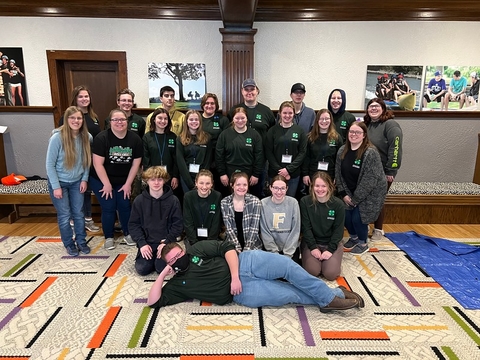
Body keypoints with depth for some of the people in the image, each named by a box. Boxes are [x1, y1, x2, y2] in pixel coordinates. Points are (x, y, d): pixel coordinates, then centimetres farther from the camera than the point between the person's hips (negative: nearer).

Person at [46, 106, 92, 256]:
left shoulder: (87, 137, -10)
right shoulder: (57, 138, -21)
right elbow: (50, 164, -16)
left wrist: (84, 179, -2)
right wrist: (56, 186, -16)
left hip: (77, 181, 3)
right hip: (59, 182, -3)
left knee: (78, 213, 12)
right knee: (65, 216, 7)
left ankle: (81, 241, 30)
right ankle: (69, 244, 25)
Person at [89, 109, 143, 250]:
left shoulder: (135, 139, -9)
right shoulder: (101, 138, -19)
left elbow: (136, 163, -4)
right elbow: (98, 164, -18)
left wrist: (128, 183, -4)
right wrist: (107, 184, -17)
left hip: (123, 181, 3)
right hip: (101, 180, -3)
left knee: (125, 206, 3)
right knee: (108, 207, -3)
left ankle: (128, 234, 24)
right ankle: (109, 237, 16)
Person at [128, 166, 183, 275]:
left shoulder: (173, 200, -7)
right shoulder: (139, 200, -2)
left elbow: (178, 224, -5)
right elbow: (133, 224, 0)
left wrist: (166, 242, -14)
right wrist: (142, 243, -12)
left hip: (166, 242, -1)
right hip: (147, 242, 2)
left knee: (162, 268, -18)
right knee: (142, 269, -14)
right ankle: (152, 257, 19)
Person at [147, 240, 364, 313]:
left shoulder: (197, 250, 6)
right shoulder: (179, 283, 8)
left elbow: (227, 247, -2)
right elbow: (153, 302, 3)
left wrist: (234, 276, -14)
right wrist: (163, 274, -4)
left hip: (244, 263, 1)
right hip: (243, 292, 0)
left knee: (288, 266, -18)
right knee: (293, 294, -11)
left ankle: (330, 296, 0)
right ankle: (332, 295, 6)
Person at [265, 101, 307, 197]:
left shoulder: (300, 131, 3)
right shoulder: (273, 130, 2)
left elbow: (302, 152, -1)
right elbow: (268, 152, -2)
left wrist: (289, 169, -11)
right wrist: (279, 170, -12)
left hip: (293, 174, 1)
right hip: (275, 173, 0)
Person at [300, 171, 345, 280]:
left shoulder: (338, 204, -9)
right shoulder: (305, 202, -10)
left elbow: (338, 230, -6)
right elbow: (306, 227, -8)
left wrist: (330, 249, -14)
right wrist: (313, 247, -15)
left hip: (332, 243, 0)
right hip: (311, 242, 0)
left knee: (331, 274, -15)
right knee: (312, 271, -18)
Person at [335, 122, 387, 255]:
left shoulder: (371, 153, -23)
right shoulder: (342, 151, -3)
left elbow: (370, 180, -24)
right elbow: (338, 174, 1)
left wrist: (355, 199, -20)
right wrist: (344, 194, -6)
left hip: (369, 193, -5)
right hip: (349, 193, 6)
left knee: (358, 217, -7)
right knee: (346, 216, 4)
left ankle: (362, 243, 22)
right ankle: (354, 237, 35)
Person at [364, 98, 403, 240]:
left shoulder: (390, 125, -12)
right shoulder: (366, 125, 11)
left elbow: (395, 149, -19)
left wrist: (391, 171, -21)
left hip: (383, 171, -6)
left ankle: (378, 229, 20)